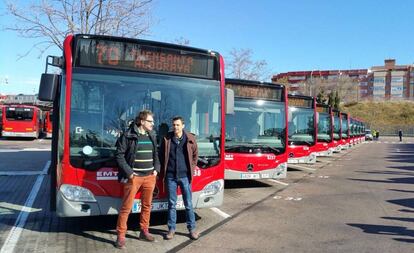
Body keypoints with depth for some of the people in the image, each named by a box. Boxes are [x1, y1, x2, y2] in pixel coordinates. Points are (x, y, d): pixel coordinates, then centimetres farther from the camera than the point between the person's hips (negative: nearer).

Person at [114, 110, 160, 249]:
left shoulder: (152, 136, 11)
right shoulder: (128, 136, -7)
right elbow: (119, 155, -8)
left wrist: (156, 169, 6)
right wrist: (128, 172, -12)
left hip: (150, 177, 6)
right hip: (134, 177, -5)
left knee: (147, 205, 14)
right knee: (126, 207, 0)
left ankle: (144, 231, 29)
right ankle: (120, 236, 10)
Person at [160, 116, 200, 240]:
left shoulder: (190, 139, 0)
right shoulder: (167, 139, 1)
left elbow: (195, 154, 10)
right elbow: (161, 155, 9)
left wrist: (191, 168, 4)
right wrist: (163, 170, 4)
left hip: (185, 176, 0)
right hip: (170, 176, 1)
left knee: (188, 204, 6)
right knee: (171, 203, 9)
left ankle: (192, 229, 18)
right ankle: (171, 229, 21)